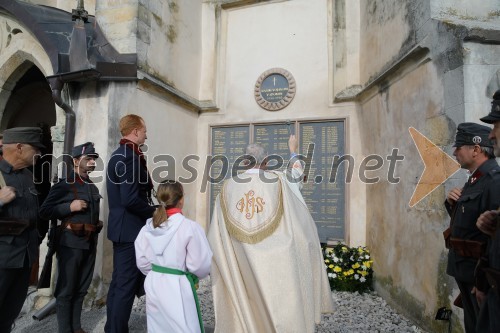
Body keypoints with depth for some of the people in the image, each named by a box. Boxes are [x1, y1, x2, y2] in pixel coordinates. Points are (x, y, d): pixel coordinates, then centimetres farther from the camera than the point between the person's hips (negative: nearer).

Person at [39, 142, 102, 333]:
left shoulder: (93, 188, 13)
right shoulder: (64, 185, -6)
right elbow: (44, 212, -10)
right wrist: (70, 207, -19)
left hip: (90, 242, 6)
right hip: (71, 243, -6)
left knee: (81, 289, 14)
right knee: (66, 289, 4)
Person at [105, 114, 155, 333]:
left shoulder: (118, 154, 14)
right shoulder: (130, 156, -18)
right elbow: (131, 199, -25)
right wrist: (154, 212, -11)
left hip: (122, 227, 10)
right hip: (130, 228, -10)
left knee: (119, 282, 18)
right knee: (127, 285, -1)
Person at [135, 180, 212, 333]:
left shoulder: (148, 227, -3)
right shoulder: (190, 227, -19)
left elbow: (142, 262, 3)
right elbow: (201, 265, -15)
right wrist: (193, 276, 6)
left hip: (154, 286, 6)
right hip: (177, 287, -6)